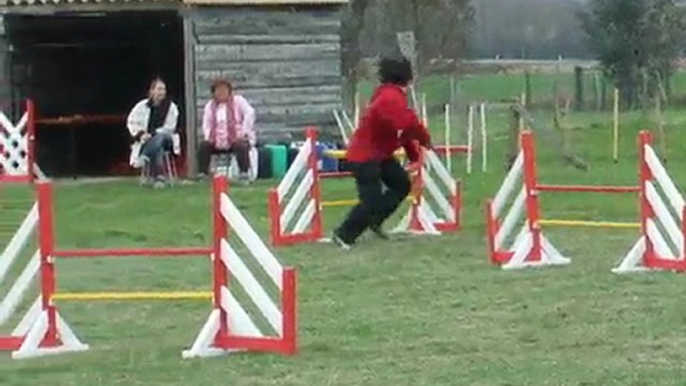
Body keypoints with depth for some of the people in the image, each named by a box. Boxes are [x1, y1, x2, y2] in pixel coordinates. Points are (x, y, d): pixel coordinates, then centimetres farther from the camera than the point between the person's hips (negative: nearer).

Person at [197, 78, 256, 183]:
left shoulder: (238, 101, 1)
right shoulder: (210, 106, 13)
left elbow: (250, 113, -11)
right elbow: (206, 124, 13)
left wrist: (244, 133, -18)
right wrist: (209, 137, -7)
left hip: (237, 140, -4)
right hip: (218, 142, 4)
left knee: (241, 147, -36)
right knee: (203, 146, -18)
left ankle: (244, 175, -28)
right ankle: (203, 174, -13)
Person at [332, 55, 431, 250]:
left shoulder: (392, 95, 9)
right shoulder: (391, 98, -25)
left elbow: (404, 129, 11)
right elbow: (409, 124, -36)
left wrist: (414, 155, 6)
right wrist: (425, 138, -16)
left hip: (380, 153, 11)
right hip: (364, 156, -11)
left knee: (402, 184, 14)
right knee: (371, 201, -10)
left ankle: (374, 221, 20)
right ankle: (343, 235, 1)